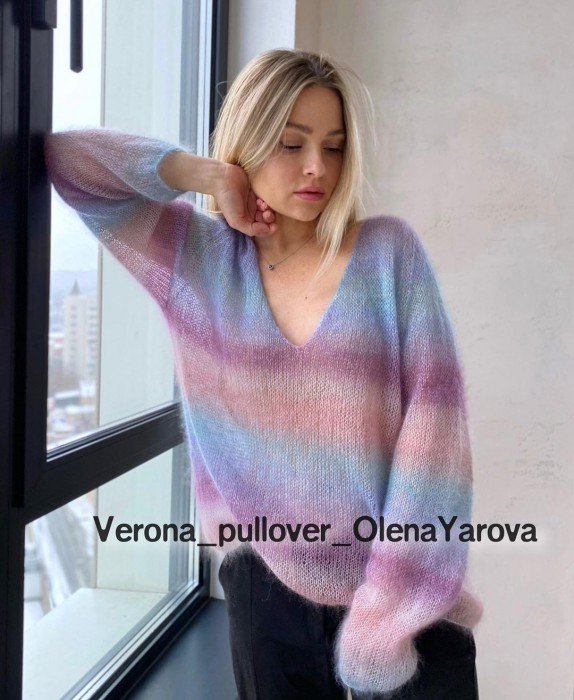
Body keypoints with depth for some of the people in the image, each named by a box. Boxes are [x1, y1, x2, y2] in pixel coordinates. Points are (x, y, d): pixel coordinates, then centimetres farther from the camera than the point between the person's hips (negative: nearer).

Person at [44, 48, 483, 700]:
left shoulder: (389, 251, -5)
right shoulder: (198, 257, 0)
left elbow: (433, 415, -10)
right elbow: (65, 157, 1)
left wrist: (396, 605, -13)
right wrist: (210, 175, -7)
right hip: (267, 589, 2)